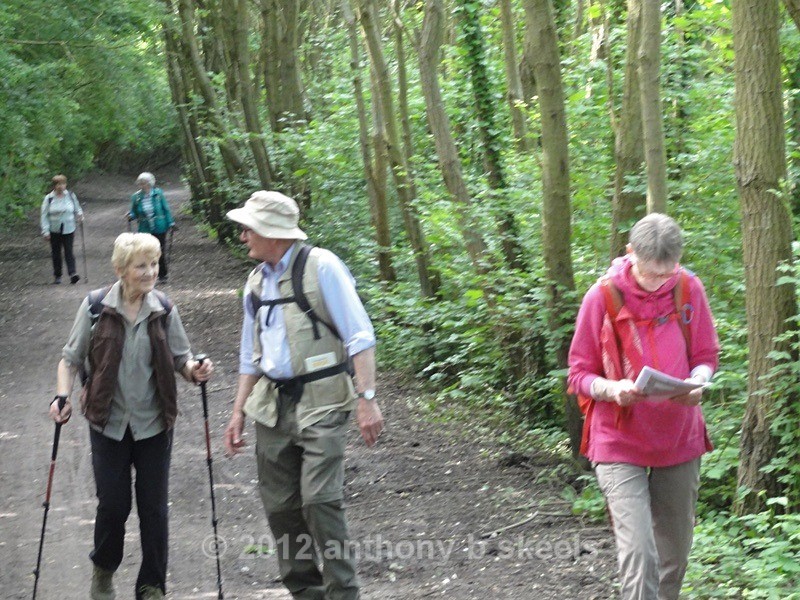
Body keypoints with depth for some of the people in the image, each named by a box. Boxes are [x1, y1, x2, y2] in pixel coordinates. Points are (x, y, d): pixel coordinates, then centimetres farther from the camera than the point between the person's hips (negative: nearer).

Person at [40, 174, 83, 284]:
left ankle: (72, 273, -19)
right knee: (56, 253, 8)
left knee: (69, 251, -11)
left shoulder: (71, 196, 1)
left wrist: (79, 215, -7)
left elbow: (77, 209, 16)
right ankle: (57, 276, 19)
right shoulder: (49, 198, -3)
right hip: (54, 230, 1)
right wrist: (45, 231, -8)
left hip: (68, 229, -1)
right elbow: (44, 216, -1)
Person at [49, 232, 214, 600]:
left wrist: (194, 371, -16)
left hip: (154, 424, 1)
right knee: (113, 504, 3)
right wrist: (62, 396, -14)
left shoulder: (164, 310, -3)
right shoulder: (96, 307, -8)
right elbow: (71, 358, 0)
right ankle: (103, 570, 31)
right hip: (109, 424, -1)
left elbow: (180, 358, 5)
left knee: (154, 508, 5)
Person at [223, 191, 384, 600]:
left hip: (320, 404, -7)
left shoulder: (320, 266, -8)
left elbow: (359, 337, -10)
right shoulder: (256, 281, 13)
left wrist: (367, 398, -17)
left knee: (320, 501, -15)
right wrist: (239, 412, 17)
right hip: (272, 407, 7)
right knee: (279, 507, 5)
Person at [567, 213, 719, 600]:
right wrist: (612, 389, -24)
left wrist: (697, 383, -14)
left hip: (680, 440, 4)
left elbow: (705, 357, 9)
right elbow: (579, 374, -3)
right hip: (620, 443, -4)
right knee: (638, 553, -15)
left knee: (675, 554, 13)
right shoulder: (603, 296, -11)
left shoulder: (689, 289, -3)